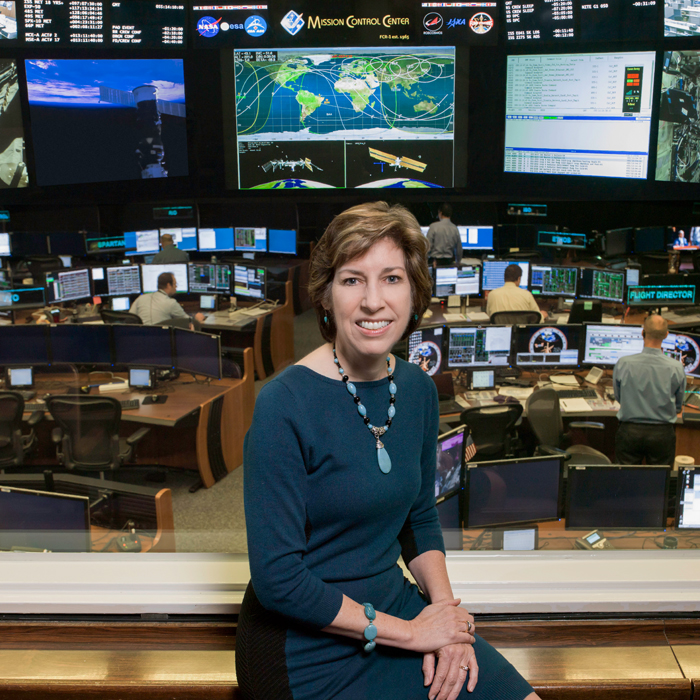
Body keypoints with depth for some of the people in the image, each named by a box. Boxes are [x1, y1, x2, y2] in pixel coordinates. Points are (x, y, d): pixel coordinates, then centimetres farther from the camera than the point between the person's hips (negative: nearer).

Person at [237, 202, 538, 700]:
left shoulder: (418, 388, -1)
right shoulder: (283, 405, -22)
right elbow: (277, 579, -20)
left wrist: (444, 609, -5)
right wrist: (410, 632, -15)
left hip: (394, 608, 6)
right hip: (307, 645, -6)